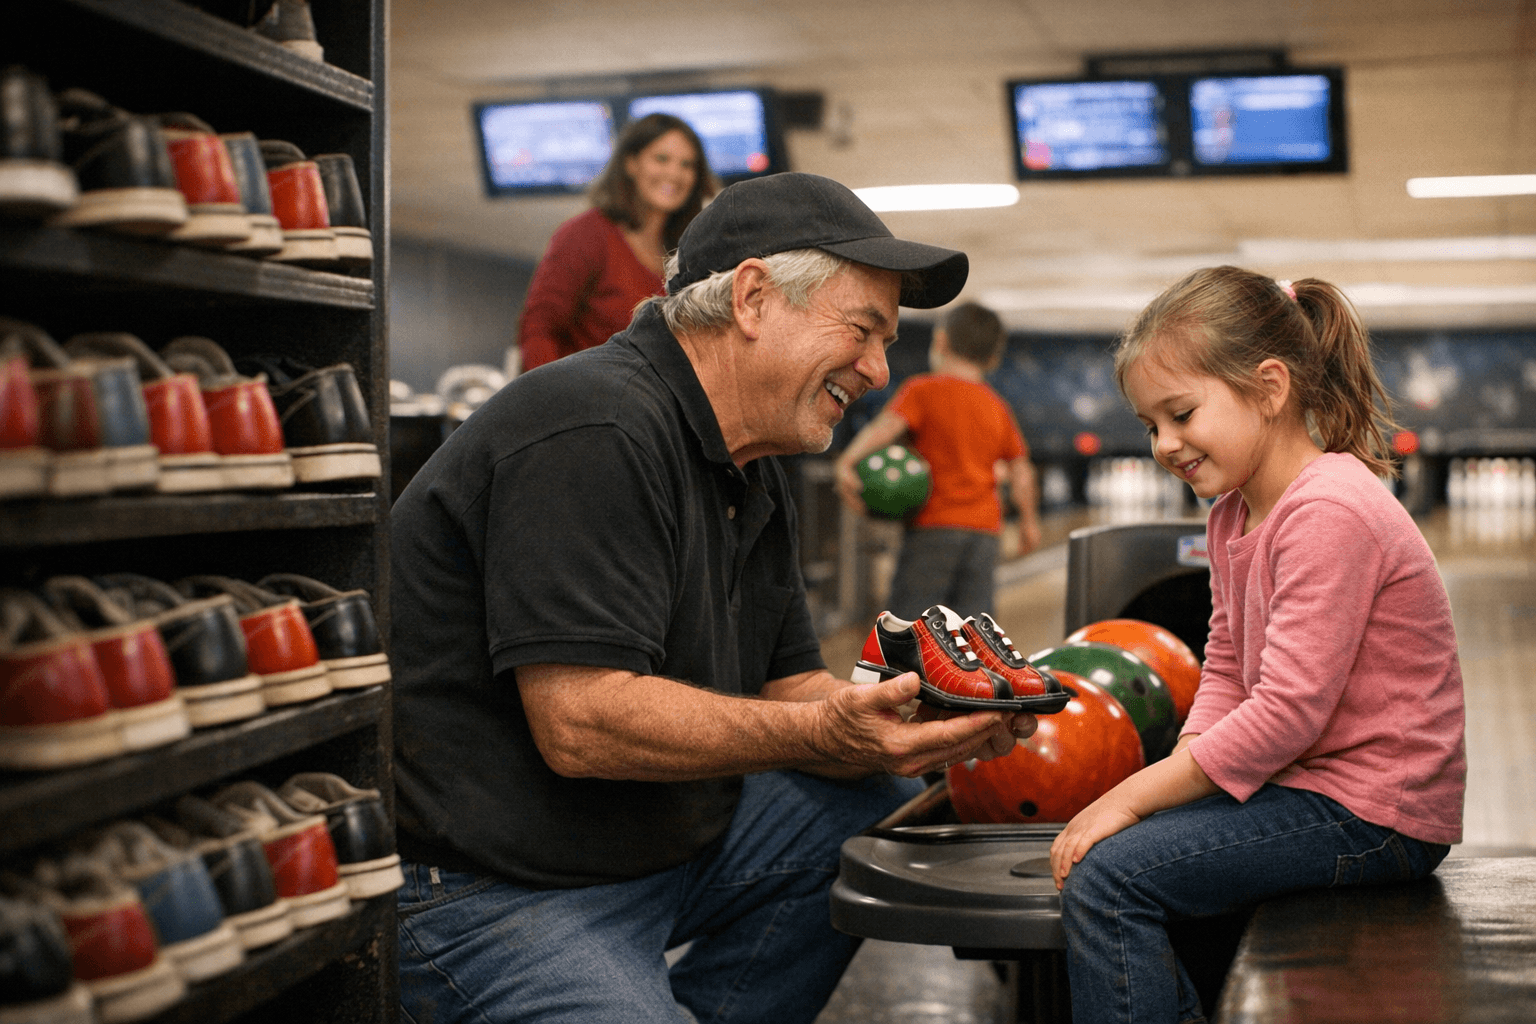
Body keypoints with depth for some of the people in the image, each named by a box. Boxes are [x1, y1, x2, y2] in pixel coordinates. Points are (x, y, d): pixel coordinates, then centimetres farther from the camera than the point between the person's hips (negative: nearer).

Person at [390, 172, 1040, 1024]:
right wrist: (829, 732, -27)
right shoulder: (597, 431, -20)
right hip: (480, 888, -10)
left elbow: (790, 691, 11)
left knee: (880, 807, 9)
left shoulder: (750, 475, 13)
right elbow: (581, 723, -26)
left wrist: (923, 730, -8)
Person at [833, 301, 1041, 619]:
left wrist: (847, 461, -31)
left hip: (934, 525, -5)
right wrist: (1029, 521, 25)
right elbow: (1021, 473, 14)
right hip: (985, 530, 5)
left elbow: (886, 426, -20)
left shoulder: (923, 390, -2)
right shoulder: (997, 407, 14)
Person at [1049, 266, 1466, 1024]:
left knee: (1107, 875, -19)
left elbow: (1286, 712, -25)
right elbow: (1225, 674, 10)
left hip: (1373, 815, -10)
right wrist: (1174, 774, -7)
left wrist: (1133, 796, -20)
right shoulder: (1231, 516, 10)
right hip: (1304, 783, 10)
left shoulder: (1329, 512, -21)